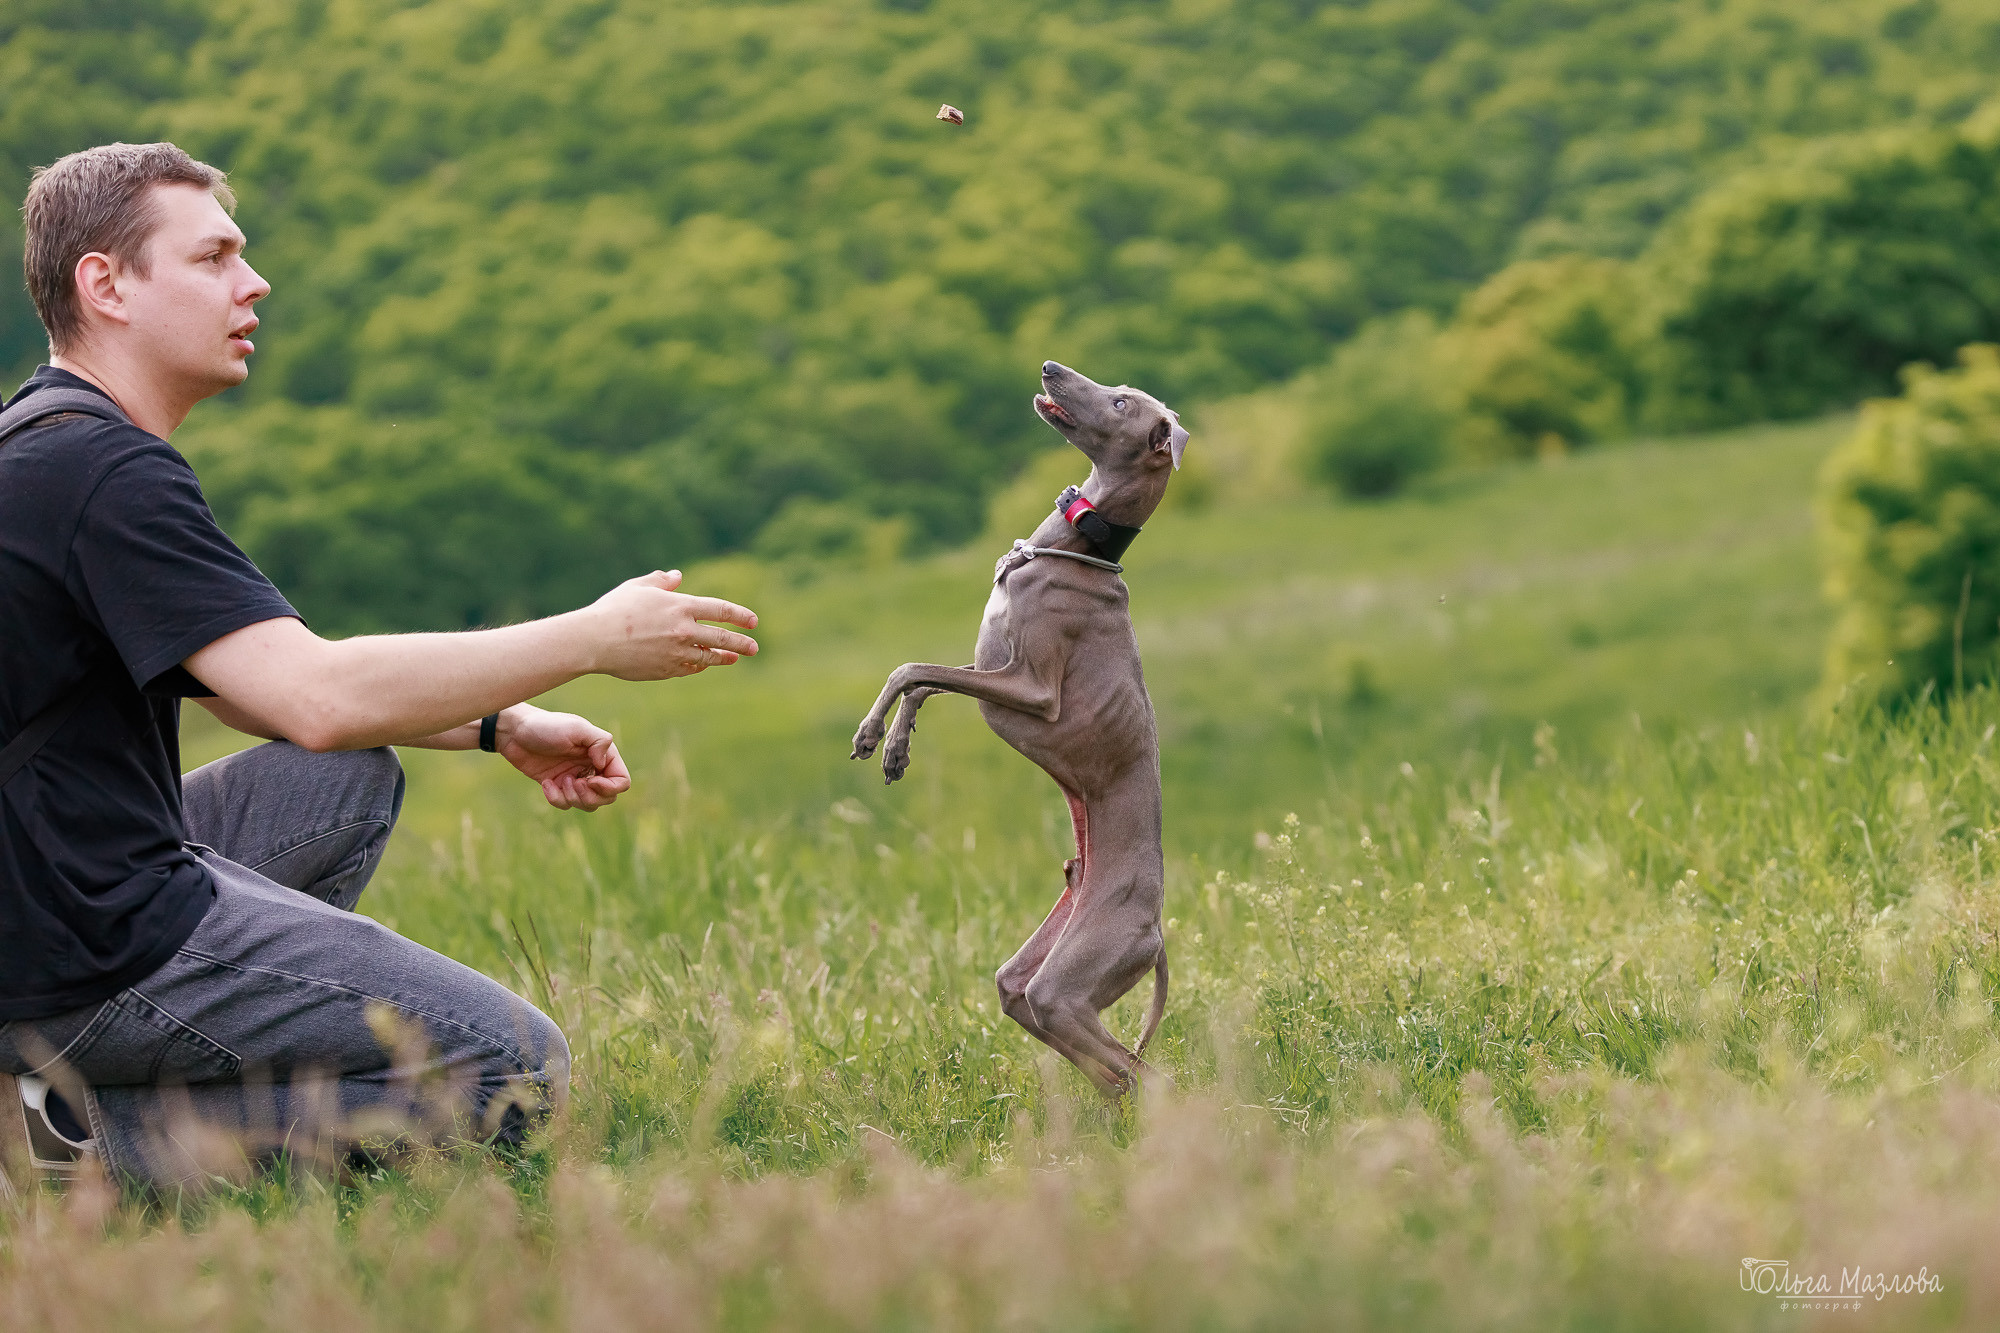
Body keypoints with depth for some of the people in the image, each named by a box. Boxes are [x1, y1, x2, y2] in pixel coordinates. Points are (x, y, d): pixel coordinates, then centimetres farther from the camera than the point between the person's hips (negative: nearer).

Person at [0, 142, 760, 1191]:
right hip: (86, 954, -10)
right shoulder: (101, 472, -18)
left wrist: (500, 726, 13)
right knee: (511, 1071, -10)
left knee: (352, 780, 29)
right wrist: (592, 641, -17)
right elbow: (318, 699, -27)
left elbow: (255, 689, 22)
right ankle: (100, 1130, -9)